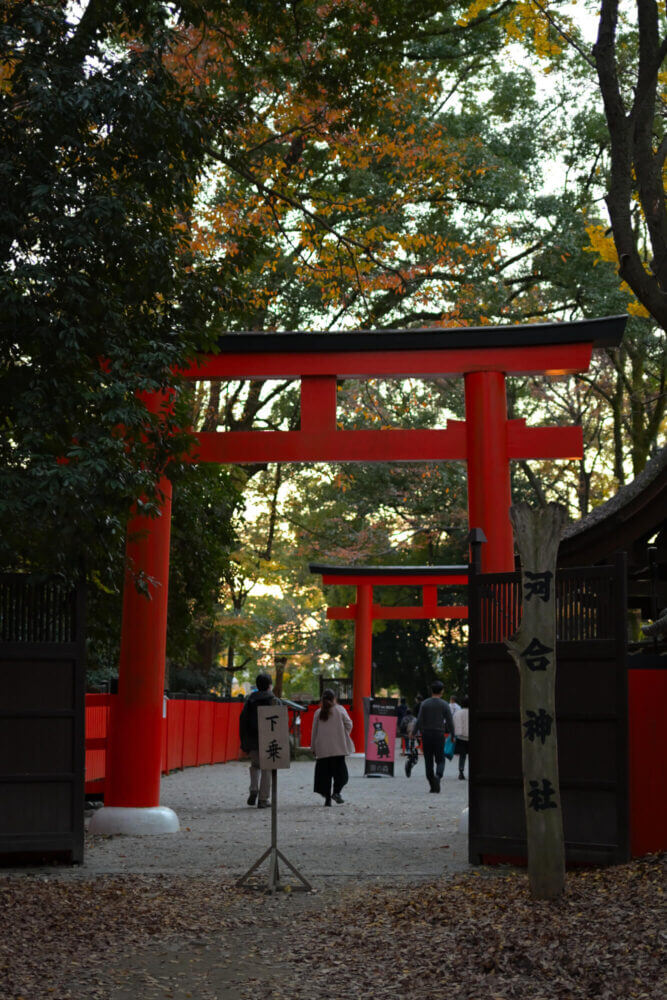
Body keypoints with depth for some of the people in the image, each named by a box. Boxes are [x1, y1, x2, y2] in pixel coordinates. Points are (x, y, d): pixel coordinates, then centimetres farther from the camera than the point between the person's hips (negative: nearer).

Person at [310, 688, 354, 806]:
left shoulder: (318, 713, 4)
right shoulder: (340, 709, 0)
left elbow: (314, 731, 6)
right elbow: (349, 724, -1)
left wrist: (313, 748, 13)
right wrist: (344, 736, 17)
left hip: (322, 749, 2)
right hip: (338, 748, -2)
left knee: (325, 774, 7)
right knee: (340, 771, 5)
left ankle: (327, 798, 4)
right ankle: (336, 791, -17)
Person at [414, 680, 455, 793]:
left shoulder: (424, 703, 0)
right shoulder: (444, 705, -2)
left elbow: (419, 721, -5)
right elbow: (450, 722, -1)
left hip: (426, 734, 1)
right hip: (439, 734, -1)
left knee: (428, 761, 8)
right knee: (440, 760, 6)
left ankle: (432, 786, 7)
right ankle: (438, 776, -24)